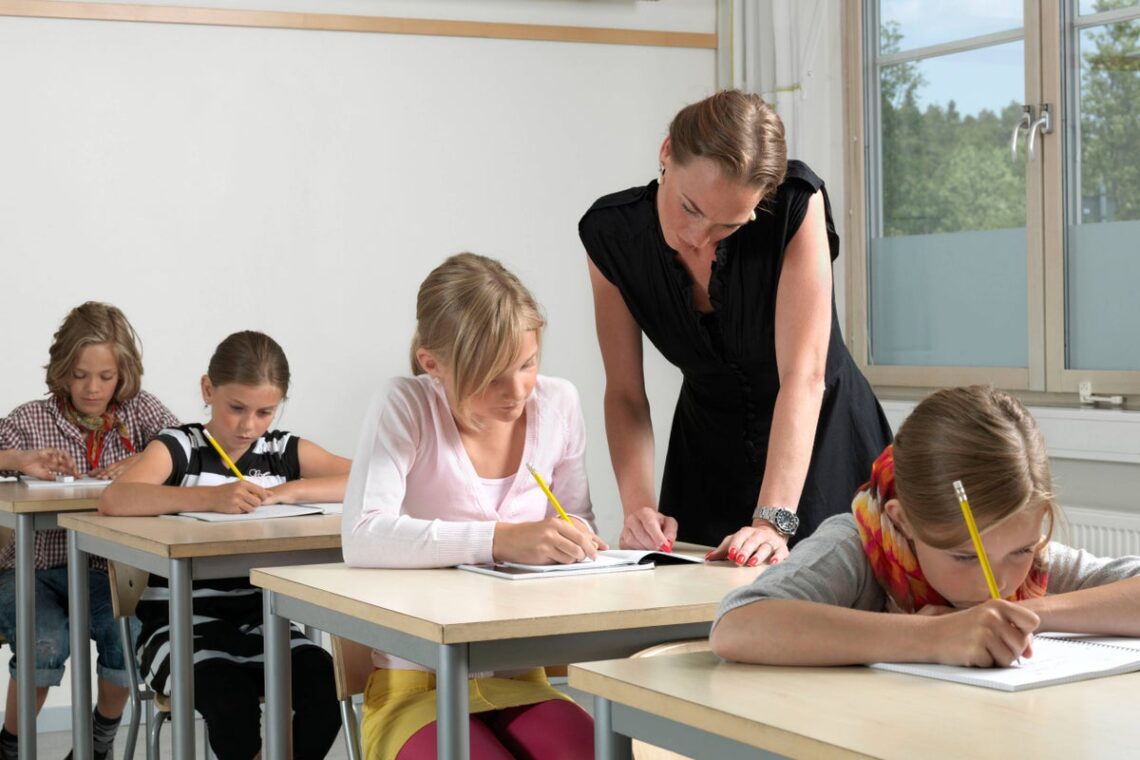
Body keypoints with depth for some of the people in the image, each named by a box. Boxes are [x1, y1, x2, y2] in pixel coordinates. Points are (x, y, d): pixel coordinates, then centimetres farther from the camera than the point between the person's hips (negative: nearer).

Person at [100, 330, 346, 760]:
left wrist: (289, 491, -14)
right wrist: (210, 498, -33)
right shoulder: (178, 448, -2)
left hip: (260, 622, 4)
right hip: (181, 624, -3)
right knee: (232, 700, -31)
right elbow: (113, 500, -21)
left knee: (326, 684, -23)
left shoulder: (286, 451, 9)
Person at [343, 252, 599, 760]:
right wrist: (501, 539, -32)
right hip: (417, 685, -4)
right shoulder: (406, 408, -12)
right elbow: (363, 537, -26)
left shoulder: (557, 404, 1)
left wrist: (575, 537, -10)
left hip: (520, 682, 4)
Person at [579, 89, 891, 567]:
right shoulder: (611, 232, -17)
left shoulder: (797, 204, -25)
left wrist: (773, 520, -38)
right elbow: (624, 393, -12)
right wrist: (640, 505, -28)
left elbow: (803, 374, -29)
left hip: (820, 442, -2)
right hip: (707, 451, 2)